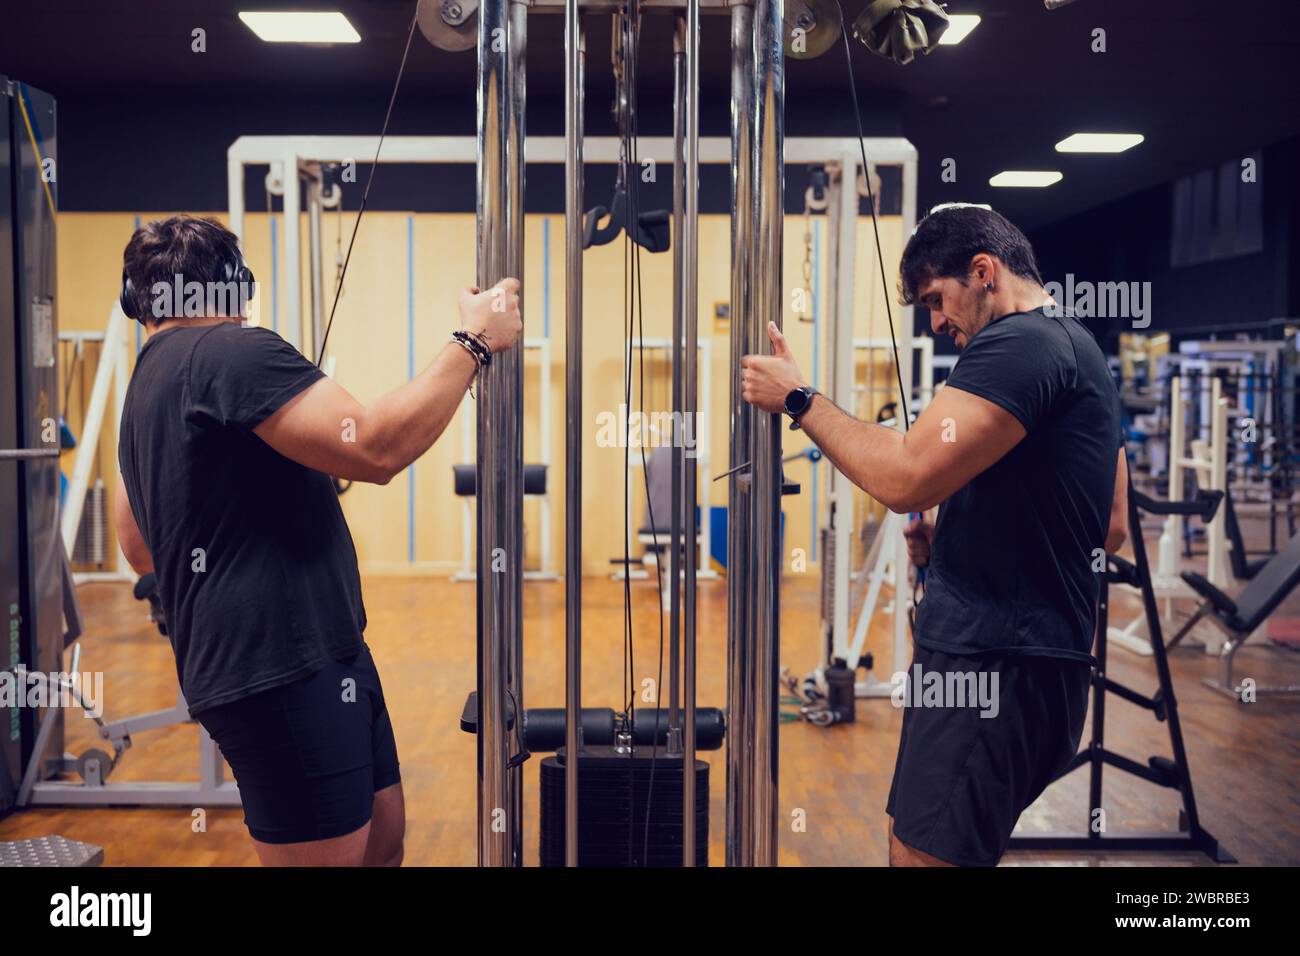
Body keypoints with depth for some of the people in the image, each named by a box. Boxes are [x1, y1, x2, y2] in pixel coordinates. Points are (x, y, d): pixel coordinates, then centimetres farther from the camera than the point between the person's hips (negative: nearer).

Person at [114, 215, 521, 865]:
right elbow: (376, 448, -25)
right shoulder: (229, 352, -13)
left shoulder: (148, 387, 19)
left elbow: (139, 549, 28)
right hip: (282, 663, -10)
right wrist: (474, 342, -15)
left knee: (382, 837, 17)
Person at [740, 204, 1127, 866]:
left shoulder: (1019, 344, -15)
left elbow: (905, 477, -25)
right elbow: (1111, 525, 22)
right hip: (1022, 653, 11)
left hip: (995, 663, -11)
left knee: (924, 852, -4)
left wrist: (799, 400, -12)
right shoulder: (1073, 347, 18)